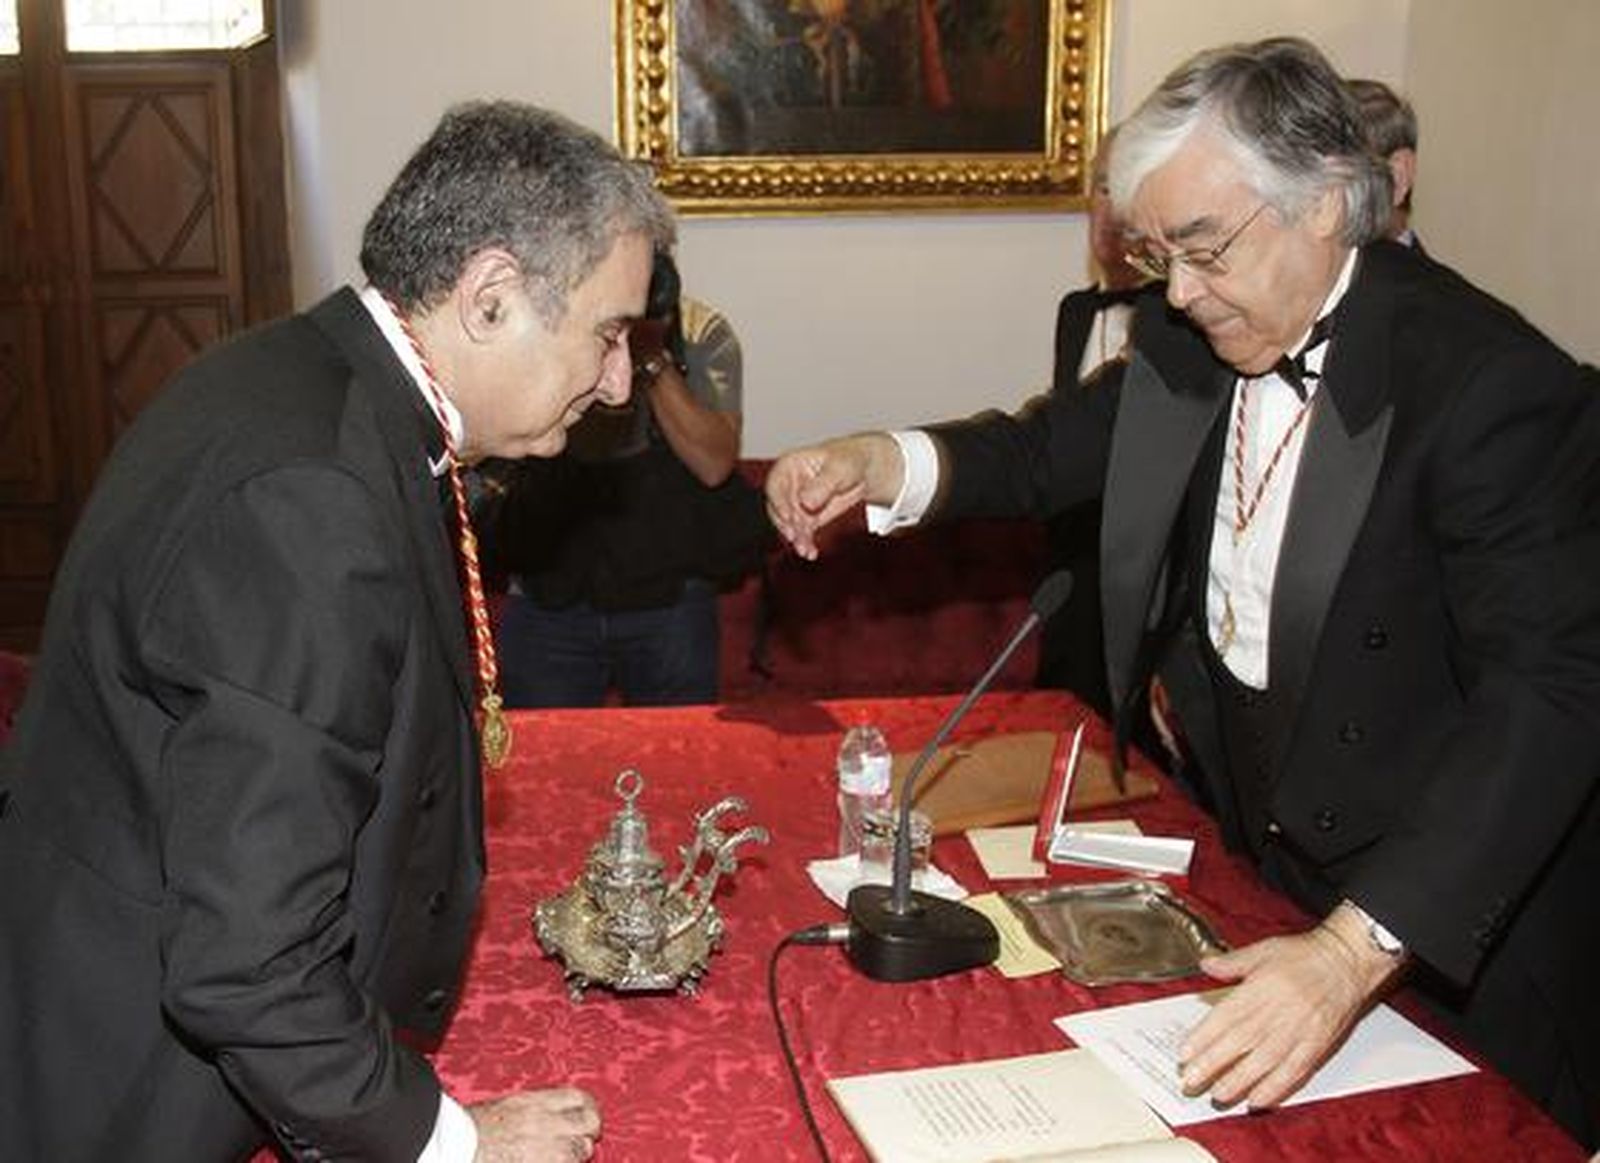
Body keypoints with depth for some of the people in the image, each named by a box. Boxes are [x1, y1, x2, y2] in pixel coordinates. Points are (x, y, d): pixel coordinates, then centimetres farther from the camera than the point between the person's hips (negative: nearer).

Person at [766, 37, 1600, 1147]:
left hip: (1461, 924, -6)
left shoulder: (1498, 385, -26)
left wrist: (1358, 949, -42)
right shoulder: (1195, 337, -5)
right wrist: (875, 463, -16)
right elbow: (1053, 449, 6)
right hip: (1252, 863, 6)